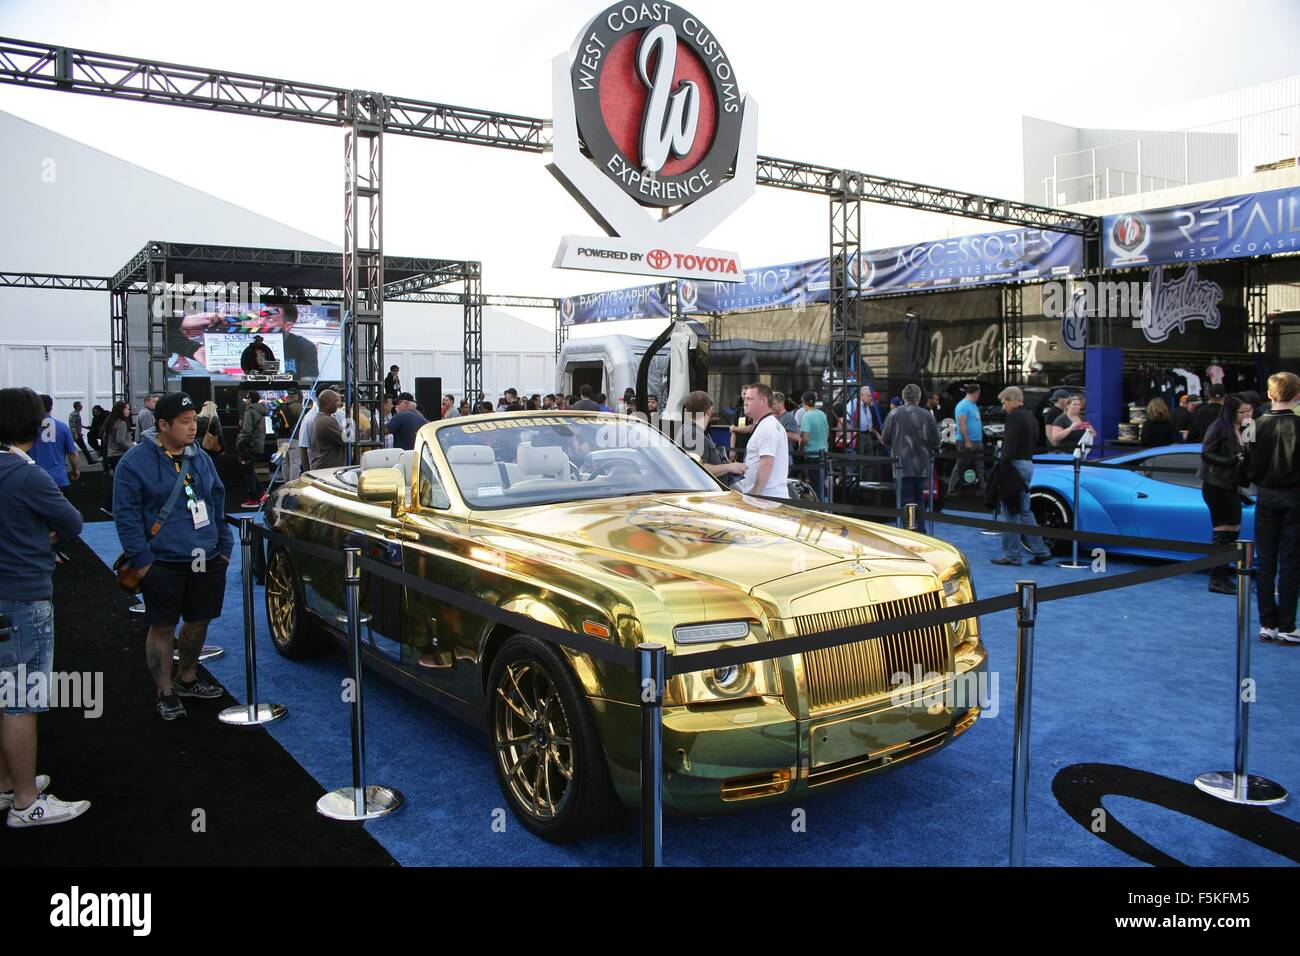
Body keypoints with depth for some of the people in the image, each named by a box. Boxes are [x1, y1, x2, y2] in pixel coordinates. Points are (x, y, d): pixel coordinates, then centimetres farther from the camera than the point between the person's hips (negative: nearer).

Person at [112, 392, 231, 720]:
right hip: (163, 565, -5)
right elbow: (125, 515, -9)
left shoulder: (201, 458, 10)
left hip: (207, 561, 6)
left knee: (199, 621, 14)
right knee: (162, 628, 4)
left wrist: (224, 547, 11)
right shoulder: (135, 462, -7)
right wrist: (141, 561, -13)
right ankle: (165, 692, 18)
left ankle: (187, 678, 34)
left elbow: (218, 505, 17)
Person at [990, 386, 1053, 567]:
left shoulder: (1015, 416, -12)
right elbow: (1033, 443, 18)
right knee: (1024, 511, 16)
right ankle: (1041, 551, 15)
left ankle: (1011, 555, 2)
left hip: (1015, 464, -9)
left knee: (1008, 512, -2)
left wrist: (1002, 467, -18)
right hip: (1028, 464, 9)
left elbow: (1010, 445, -19)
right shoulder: (1030, 417, 17)